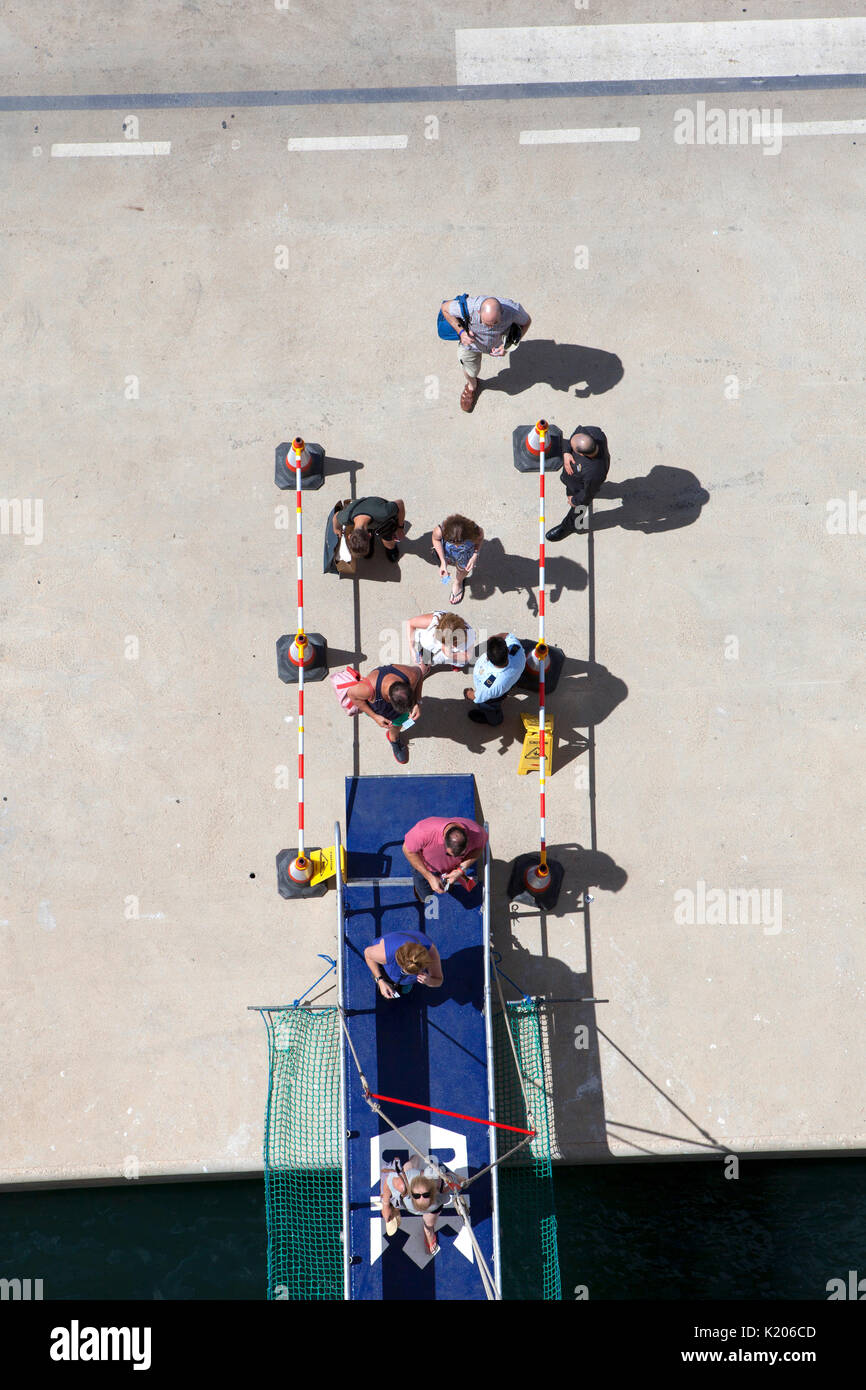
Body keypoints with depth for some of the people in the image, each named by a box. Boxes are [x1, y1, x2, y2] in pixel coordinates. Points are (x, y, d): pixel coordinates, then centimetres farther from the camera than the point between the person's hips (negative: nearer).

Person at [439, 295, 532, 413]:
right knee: (470, 370, 20)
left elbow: (526, 321, -19)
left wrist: (507, 347, -29)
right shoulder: (469, 307, -46)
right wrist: (460, 331, -35)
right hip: (471, 338, -1)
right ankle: (472, 385, 55)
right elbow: (445, 307, -24)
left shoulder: (514, 309, -43)